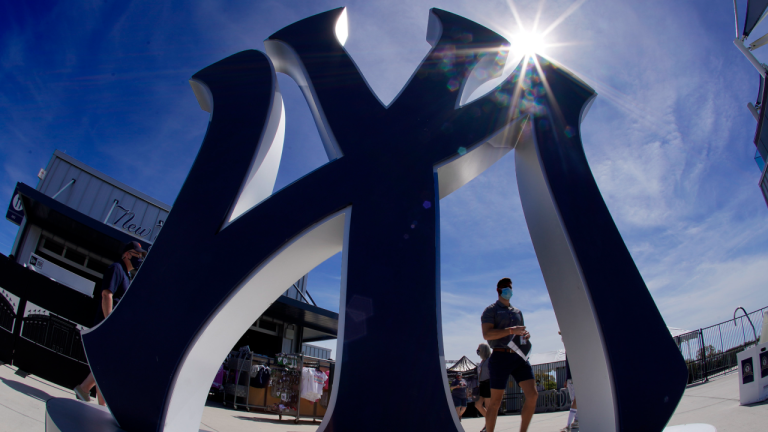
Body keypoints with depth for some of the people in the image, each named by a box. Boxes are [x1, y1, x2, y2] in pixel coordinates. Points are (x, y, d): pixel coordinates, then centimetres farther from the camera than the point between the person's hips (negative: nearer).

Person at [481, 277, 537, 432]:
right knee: (495, 402, -2)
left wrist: (526, 334, 5)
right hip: (501, 357, -6)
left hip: (519, 357, 6)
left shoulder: (517, 311, 21)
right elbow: (487, 334, -13)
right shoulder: (491, 310, 1)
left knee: (533, 395, -5)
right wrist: (511, 330, -19)